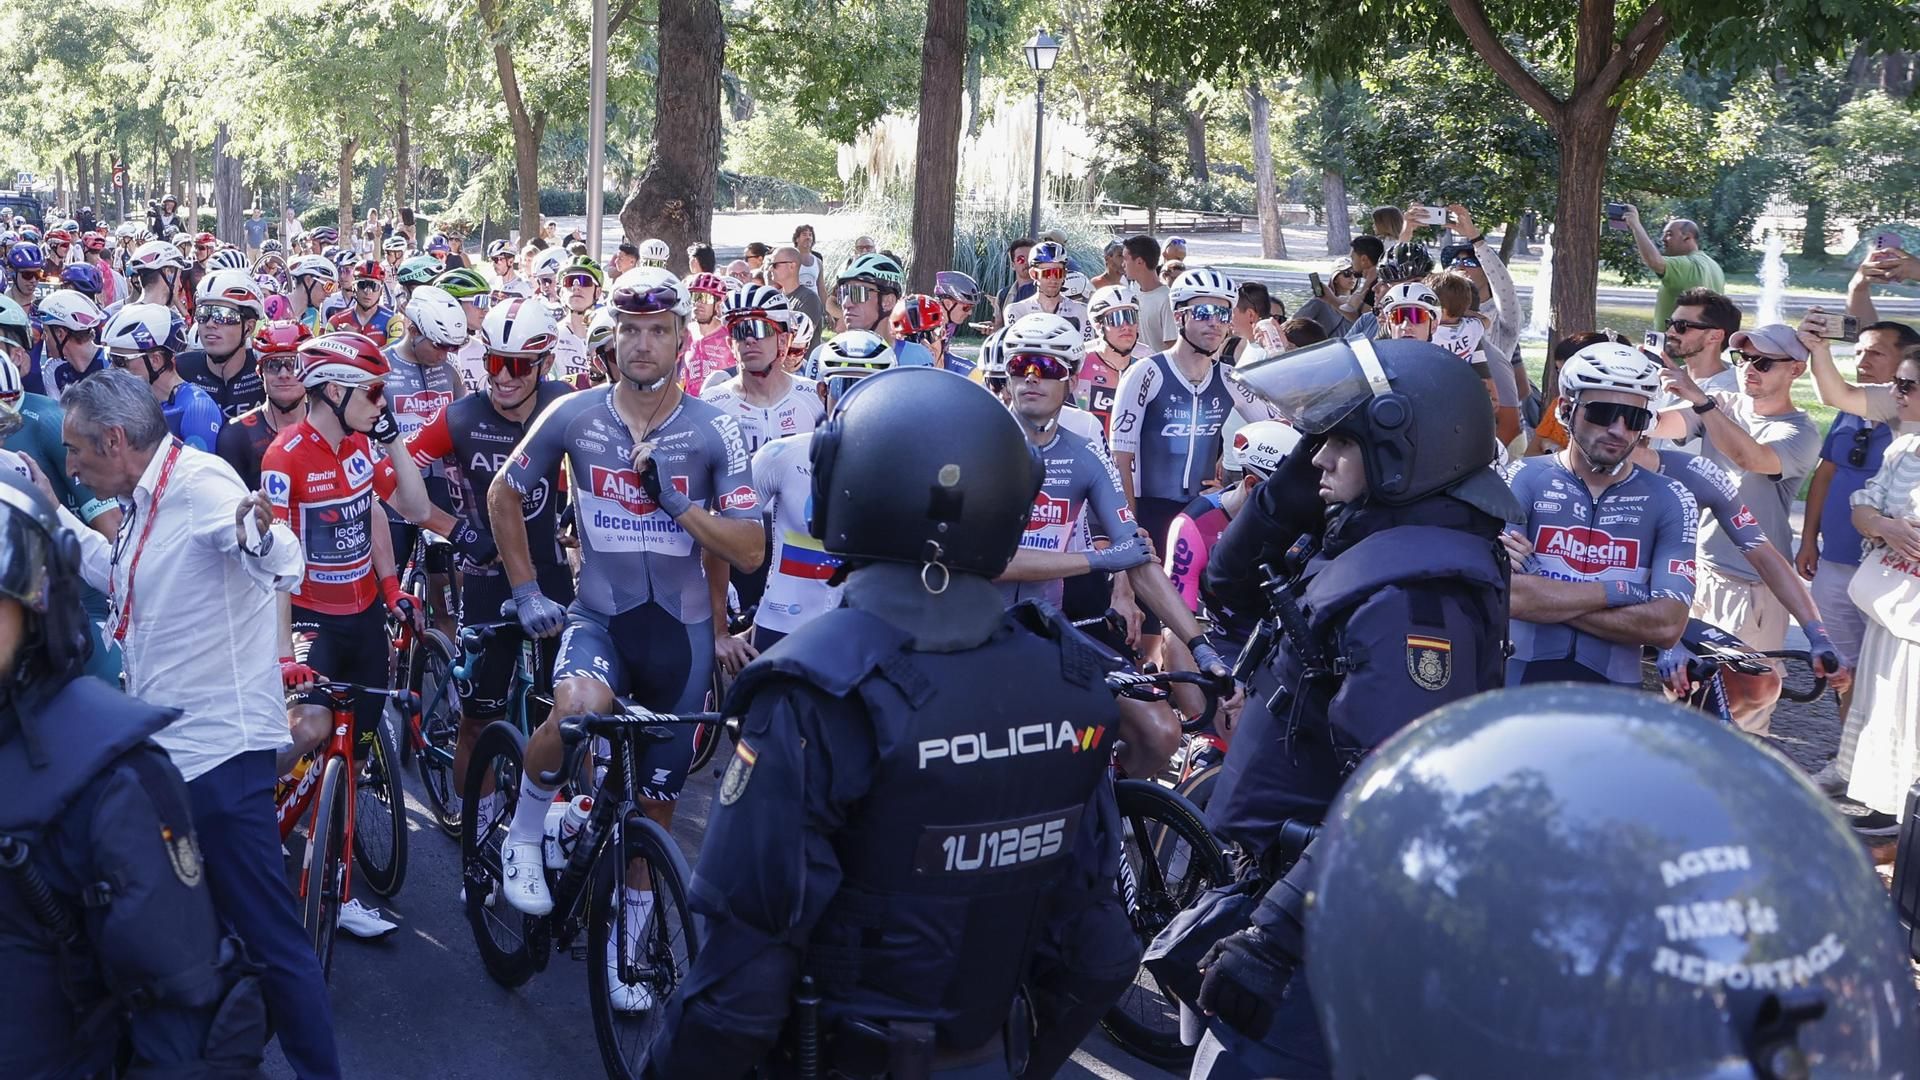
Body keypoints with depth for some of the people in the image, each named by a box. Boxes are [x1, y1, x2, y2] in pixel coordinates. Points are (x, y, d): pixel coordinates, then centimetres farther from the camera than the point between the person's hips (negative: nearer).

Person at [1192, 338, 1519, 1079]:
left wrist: (1272, 940, -31)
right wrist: (1290, 489, 1)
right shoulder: (1367, 538, 6)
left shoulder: (1414, 597, -24)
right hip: (1299, 863, 10)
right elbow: (1232, 582, 18)